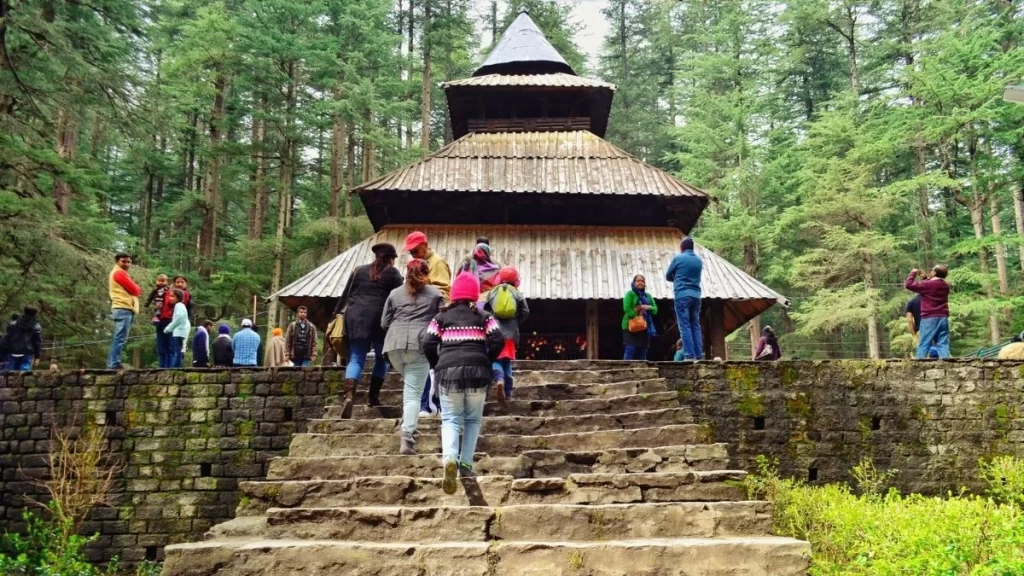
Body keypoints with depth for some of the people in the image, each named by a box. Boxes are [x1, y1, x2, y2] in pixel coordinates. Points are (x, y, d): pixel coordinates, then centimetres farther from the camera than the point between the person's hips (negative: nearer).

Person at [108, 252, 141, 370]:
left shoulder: (122, 273, 26)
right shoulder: (119, 273, -5)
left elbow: (132, 290, 20)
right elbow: (135, 290, -9)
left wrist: (135, 288, 1)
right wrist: (137, 288, 11)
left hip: (126, 309, 10)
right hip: (123, 309, -10)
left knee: (118, 338, 10)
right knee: (120, 338, -14)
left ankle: (112, 363, 11)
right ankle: (115, 364, -17)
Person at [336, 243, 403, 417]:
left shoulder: (359, 271, 19)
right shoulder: (393, 273, 8)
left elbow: (346, 295, 17)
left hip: (356, 317, 3)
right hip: (380, 318, -3)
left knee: (355, 359, 0)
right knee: (382, 358, 16)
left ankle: (349, 396, -22)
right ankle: (373, 397, 12)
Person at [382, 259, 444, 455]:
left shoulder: (395, 293, 18)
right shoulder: (435, 294, 12)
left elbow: (384, 323, 17)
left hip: (395, 345, 3)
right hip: (420, 345, -3)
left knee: (410, 385, 24)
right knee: (413, 393, -5)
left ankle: (407, 425, 18)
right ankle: (407, 435, -18)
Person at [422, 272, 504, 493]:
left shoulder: (442, 317, 12)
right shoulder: (483, 316, 11)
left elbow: (428, 344, 2)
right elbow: (498, 341, -2)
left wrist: (437, 366, 15)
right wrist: (486, 362, 11)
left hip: (449, 370, 0)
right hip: (477, 371, 0)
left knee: (451, 418, 5)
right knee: (473, 419, 15)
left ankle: (449, 458, -20)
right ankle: (466, 463, 8)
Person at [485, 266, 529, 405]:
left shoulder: (493, 292, 7)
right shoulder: (517, 293, 7)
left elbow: (485, 311, 6)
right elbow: (525, 312, 0)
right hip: (510, 332, 1)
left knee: (495, 358, -1)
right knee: (507, 361, 10)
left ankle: (499, 381, -30)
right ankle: (507, 392, 8)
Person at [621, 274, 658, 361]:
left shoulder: (648, 296, 19)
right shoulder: (630, 294, 1)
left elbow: (655, 309, 13)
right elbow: (627, 308, -12)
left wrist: (649, 307, -10)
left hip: (645, 328, 6)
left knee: (642, 352, 3)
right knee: (630, 349, -17)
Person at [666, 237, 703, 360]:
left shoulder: (678, 258, -1)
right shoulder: (699, 260, 13)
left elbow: (668, 276, 10)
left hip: (682, 295, -5)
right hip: (696, 296, 5)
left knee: (685, 326, -6)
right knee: (696, 326, 7)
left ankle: (689, 355, -13)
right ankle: (699, 355, 2)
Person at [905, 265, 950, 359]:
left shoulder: (927, 284, -11)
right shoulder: (946, 286, 11)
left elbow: (908, 285, -7)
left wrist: (913, 273, 6)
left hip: (929, 318, -6)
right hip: (943, 318, 6)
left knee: (923, 345, -3)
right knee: (943, 344, 3)